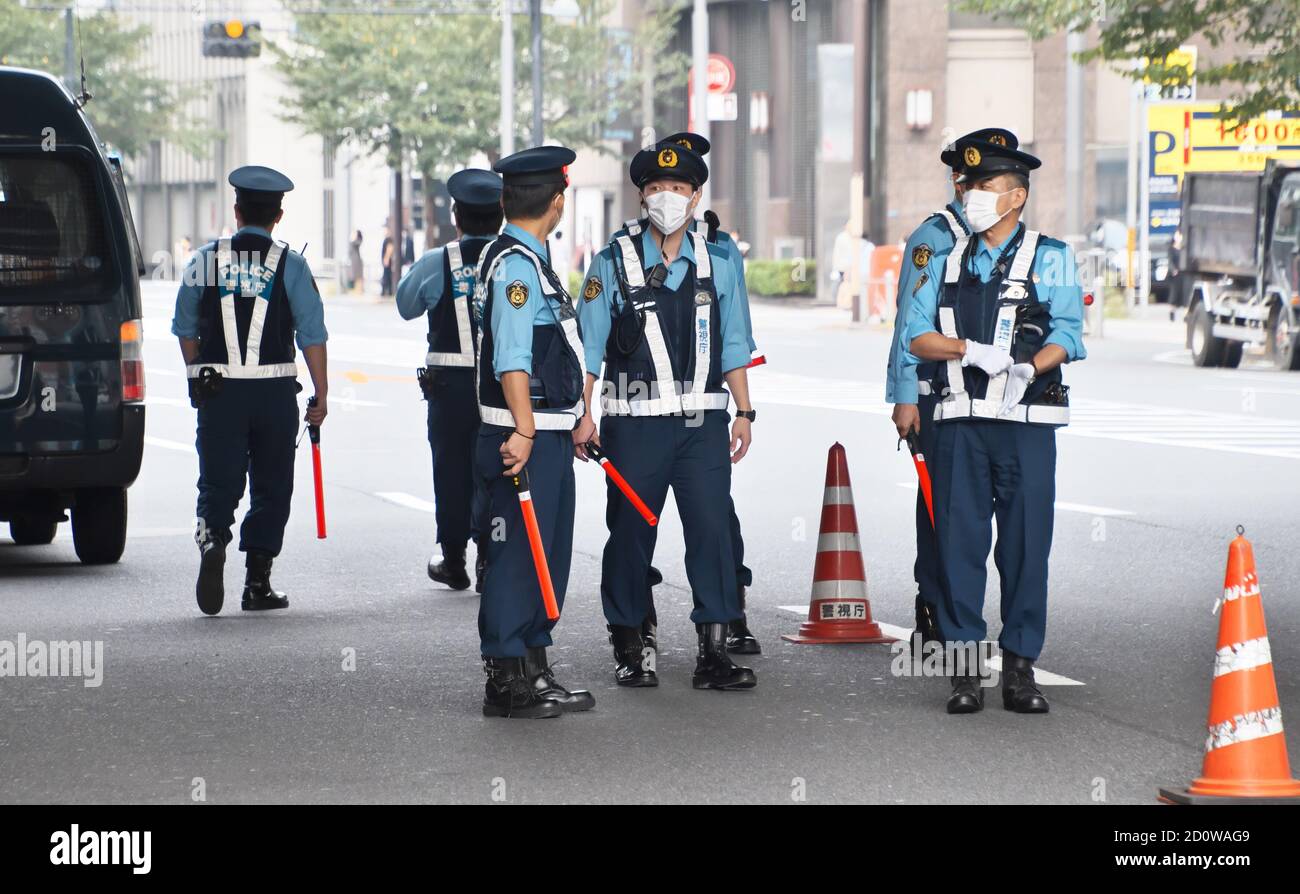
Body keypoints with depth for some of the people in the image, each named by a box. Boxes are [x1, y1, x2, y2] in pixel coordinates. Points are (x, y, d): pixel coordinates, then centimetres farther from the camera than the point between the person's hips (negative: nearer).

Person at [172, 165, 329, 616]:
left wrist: (198, 377, 22)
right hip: (275, 392, -1)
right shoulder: (290, 265, -2)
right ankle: (258, 584, 11)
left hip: (218, 392, 1)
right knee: (271, 486, 11)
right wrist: (321, 394, -1)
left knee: (219, 481, 3)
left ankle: (212, 538, -28)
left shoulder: (205, 259, 3)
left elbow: (185, 328, 9)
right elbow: (312, 336, -6)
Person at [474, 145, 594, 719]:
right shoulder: (514, 264, -15)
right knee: (518, 554, -6)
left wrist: (577, 415, 31)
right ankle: (506, 681, -3)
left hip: (550, 431, 10)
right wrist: (523, 429, -27)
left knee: (550, 555, 15)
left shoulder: (531, 261, 17)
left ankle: (534, 671, 22)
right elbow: (512, 357, -23)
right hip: (525, 438, -10)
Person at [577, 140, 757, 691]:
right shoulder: (614, 264, 0)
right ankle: (629, 649, 19)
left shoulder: (717, 264, 9)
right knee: (630, 534, 5)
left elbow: (732, 346, 14)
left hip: (703, 423, 2)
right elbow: (588, 347, 0)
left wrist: (744, 412, 8)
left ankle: (714, 653, -3)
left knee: (711, 530, -5)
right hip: (635, 423, -2)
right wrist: (584, 415, -6)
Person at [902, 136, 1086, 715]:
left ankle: (1020, 667, 5)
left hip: (1027, 423, -2)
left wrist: (1026, 368, -22)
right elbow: (916, 336, 7)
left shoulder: (1050, 259, 7)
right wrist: (971, 350, -10)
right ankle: (964, 671, 4)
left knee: (1026, 544, -2)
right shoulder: (947, 262, 16)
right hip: (960, 422, 3)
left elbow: (1066, 336, -4)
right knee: (960, 542, -1)